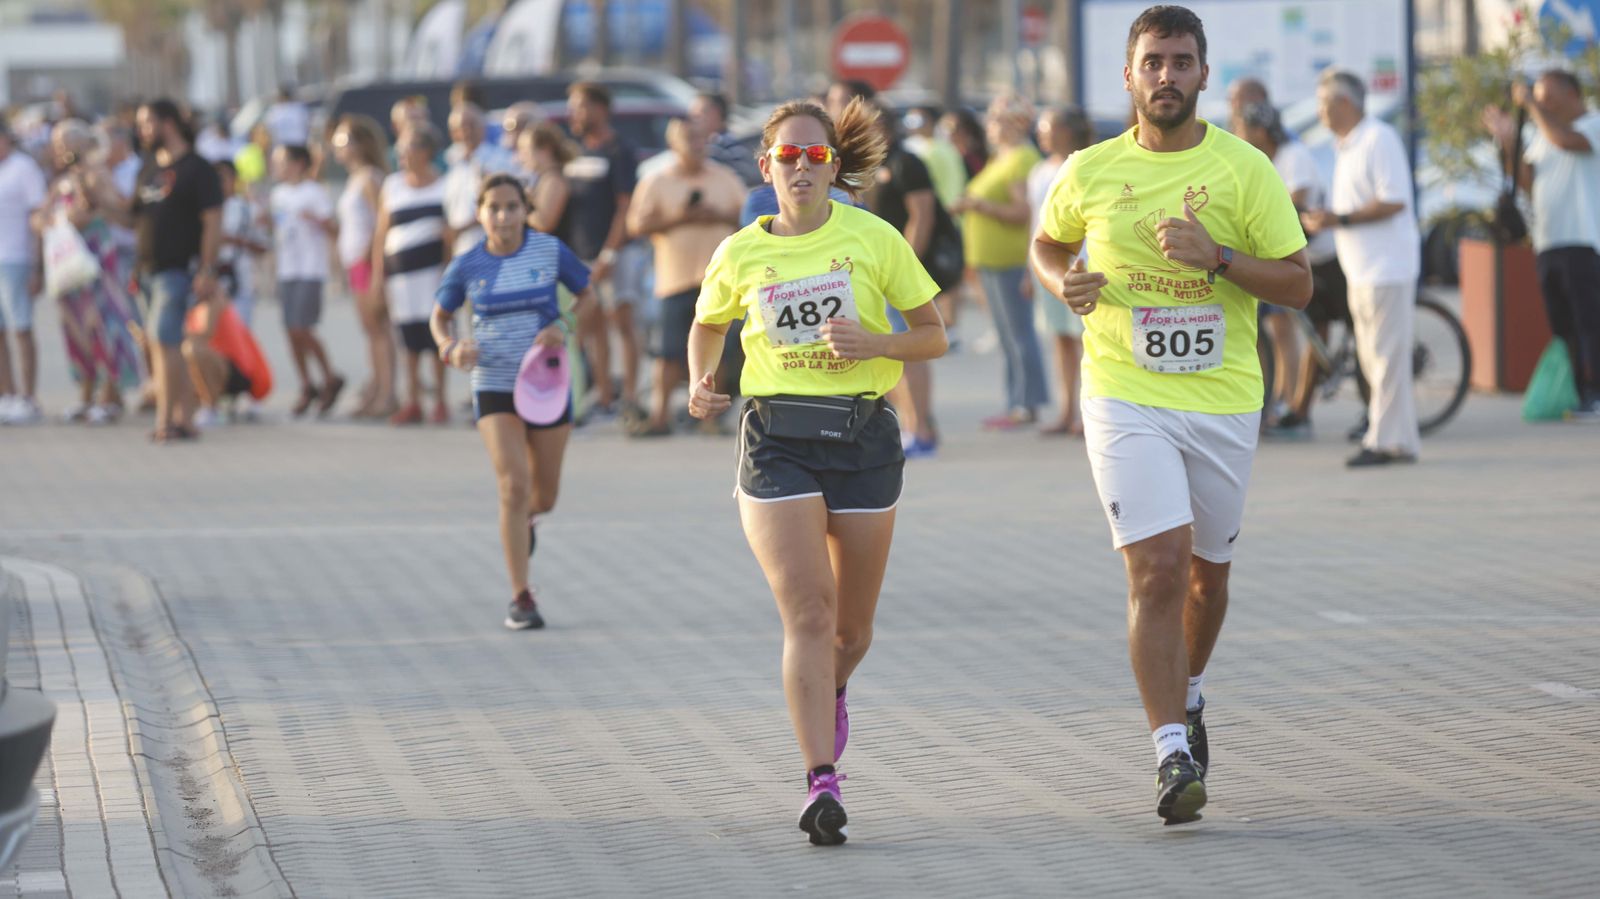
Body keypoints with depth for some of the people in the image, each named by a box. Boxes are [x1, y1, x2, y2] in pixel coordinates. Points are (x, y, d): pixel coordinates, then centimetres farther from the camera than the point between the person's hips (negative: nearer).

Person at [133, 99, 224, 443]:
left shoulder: (197, 169, -7)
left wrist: (207, 271, -17)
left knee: (163, 340, -15)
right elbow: (134, 215, 24)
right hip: (149, 270, 8)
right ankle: (185, 419, 11)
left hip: (178, 269, -8)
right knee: (167, 347, 7)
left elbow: (213, 222, -12)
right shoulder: (150, 169, 17)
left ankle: (165, 419, -16)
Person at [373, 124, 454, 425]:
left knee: (436, 338, -4)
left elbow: (453, 232, 6)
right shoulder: (392, 186, 12)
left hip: (433, 268, -3)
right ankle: (412, 403, 10)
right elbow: (381, 232, 13)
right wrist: (378, 273, 9)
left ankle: (440, 403, 3)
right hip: (400, 270, 3)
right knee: (410, 341, 4)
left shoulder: (444, 185, 3)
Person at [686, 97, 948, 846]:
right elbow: (706, 324, 23)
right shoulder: (741, 254, 3)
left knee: (852, 627, 11)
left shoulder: (873, 238, 0)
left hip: (863, 434, 1)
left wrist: (875, 343, -15)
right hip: (777, 439, -1)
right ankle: (822, 784, -18)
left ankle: (830, 694, 48)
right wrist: (701, 384, 4)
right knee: (808, 613, -15)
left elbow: (933, 336, 4)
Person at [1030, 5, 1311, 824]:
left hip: (1223, 399, 1)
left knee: (1207, 569, 16)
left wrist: (1215, 257, -19)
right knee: (1157, 567, -15)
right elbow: (1047, 244, 20)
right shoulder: (1090, 172, 0)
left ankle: (1187, 695, 45)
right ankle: (1171, 753, -17)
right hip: (1125, 397, -1)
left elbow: (1297, 284, -3)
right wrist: (1065, 283, -3)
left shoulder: (1244, 169, -3)